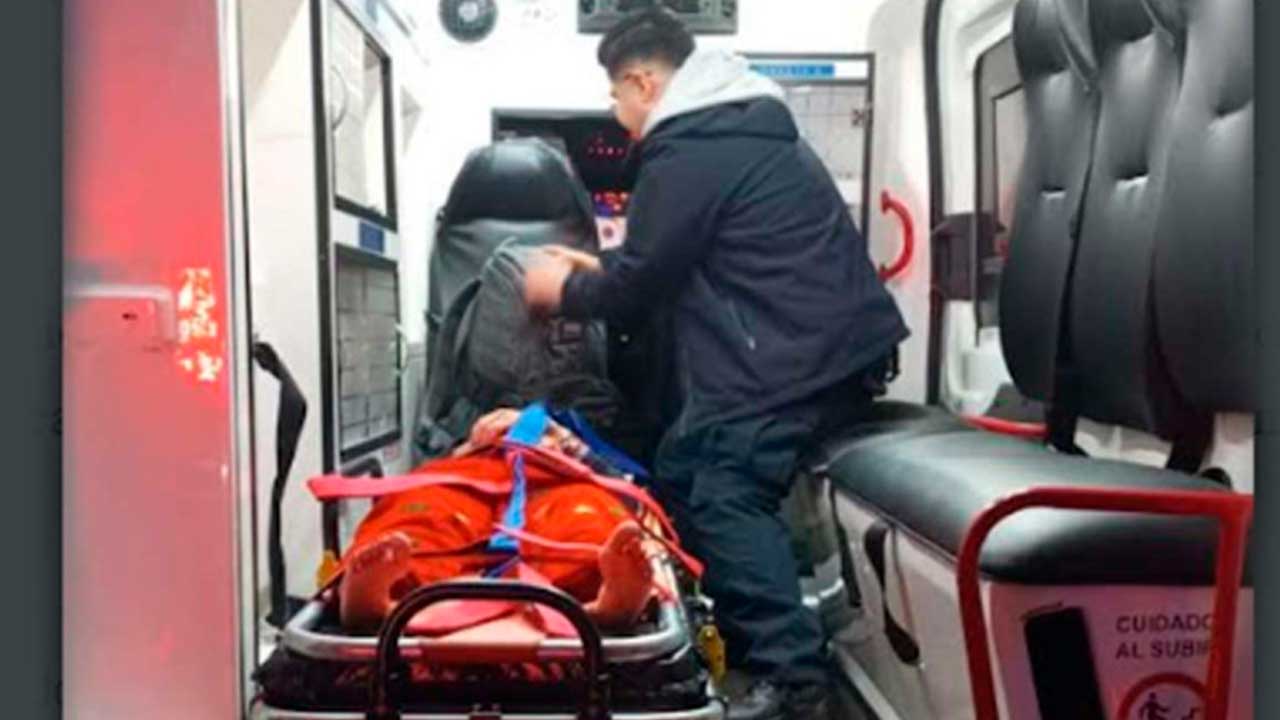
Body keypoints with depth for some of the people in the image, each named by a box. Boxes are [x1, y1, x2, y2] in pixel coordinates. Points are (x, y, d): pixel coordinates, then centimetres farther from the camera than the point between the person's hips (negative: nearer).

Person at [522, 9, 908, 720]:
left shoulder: (686, 153, -13)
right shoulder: (745, 126, 20)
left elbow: (639, 288, -9)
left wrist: (566, 290, 10)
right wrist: (601, 267, 26)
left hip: (796, 351, -10)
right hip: (828, 338, 10)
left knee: (726, 499, -10)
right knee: (683, 471, 14)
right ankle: (737, 634, 22)